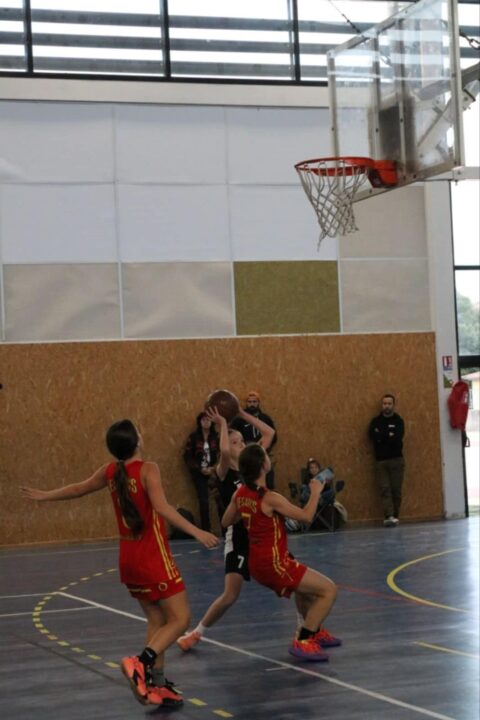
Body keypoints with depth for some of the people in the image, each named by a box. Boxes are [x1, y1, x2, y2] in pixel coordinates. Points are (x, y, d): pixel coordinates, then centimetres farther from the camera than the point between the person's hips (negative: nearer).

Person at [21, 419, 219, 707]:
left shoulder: (110, 471, 4)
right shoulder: (148, 470, -15)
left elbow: (78, 489, 19)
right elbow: (162, 507, -29)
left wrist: (44, 496, 37)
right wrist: (196, 532, -35)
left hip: (129, 560, 7)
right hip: (154, 558, -7)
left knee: (157, 620, 16)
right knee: (180, 619, -4)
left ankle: (157, 684, 12)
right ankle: (141, 662, -23)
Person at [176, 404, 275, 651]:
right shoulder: (224, 472, -9)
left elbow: (269, 433, 7)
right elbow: (224, 451, -32)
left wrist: (242, 414, 3)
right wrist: (222, 425, -18)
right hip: (238, 539, -6)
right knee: (229, 597, -10)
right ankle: (196, 633, 11)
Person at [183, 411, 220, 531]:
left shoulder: (217, 436, 1)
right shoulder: (193, 437, 0)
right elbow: (187, 456, -1)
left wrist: (214, 468, -16)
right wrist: (200, 469, -10)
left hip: (214, 472, 0)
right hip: (199, 473, 0)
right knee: (203, 501, -3)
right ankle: (206, 531, 4)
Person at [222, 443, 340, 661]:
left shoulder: (240, 494, 0)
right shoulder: (270, 499, -23)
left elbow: (226, 521, 13)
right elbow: (306, 516, -16)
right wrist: (315, 492, -1)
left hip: (258, 563, 9)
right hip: (273, 564, -9)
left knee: (305, 587, 34)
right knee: (328, 589, -6)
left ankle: (315, 632, 44)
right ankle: (302, 642, -7)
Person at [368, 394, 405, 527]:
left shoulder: (398, 421, 4)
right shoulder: (375, 421, 9)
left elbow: (397, 438, -13)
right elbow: (371, 435, -9)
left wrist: (381, 436, -9)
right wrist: (388, 436, -10)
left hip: (396, 460, -1)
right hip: (380, 461, 1)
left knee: (396, 489, -1)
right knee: (385, 489, -9)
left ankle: (395, 516, 7)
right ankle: (389, 517, -18)